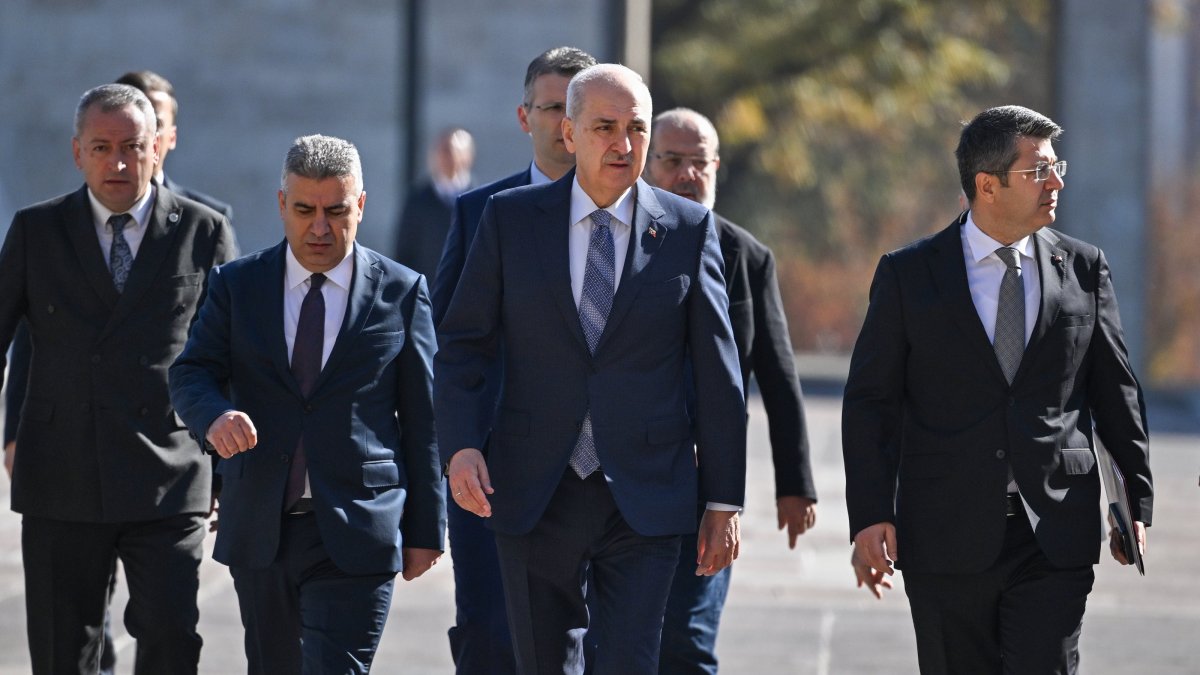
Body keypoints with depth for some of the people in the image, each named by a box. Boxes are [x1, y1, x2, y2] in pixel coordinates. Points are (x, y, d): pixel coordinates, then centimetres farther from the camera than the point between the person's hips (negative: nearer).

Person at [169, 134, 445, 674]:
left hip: (355, 534, -3)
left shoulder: (401, 293, 2)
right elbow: (190, 375, -2)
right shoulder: (237, 286, 7)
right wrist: (214, 416, -26)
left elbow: (422, 419, 4)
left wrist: (425, 529, 3)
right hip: (261, 532, 3)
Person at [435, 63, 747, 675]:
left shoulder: (688, 229, 2)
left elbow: (717, 372, 4)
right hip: (535, 499, 1)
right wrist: (461, 445, -12)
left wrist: (724, 500, 1)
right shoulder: (510, 219, 3)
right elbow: (461, 344, 5)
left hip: (643, 503, -1)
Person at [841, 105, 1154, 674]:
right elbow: (870, 401, 2)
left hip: (1056, 541, 1)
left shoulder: (1084, 269, 7)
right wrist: (870, 516, -6)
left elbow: (1115, 391, 13)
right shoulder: (908, 274, 2)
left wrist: (1136, 501, 9)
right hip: (946, 542, -1)